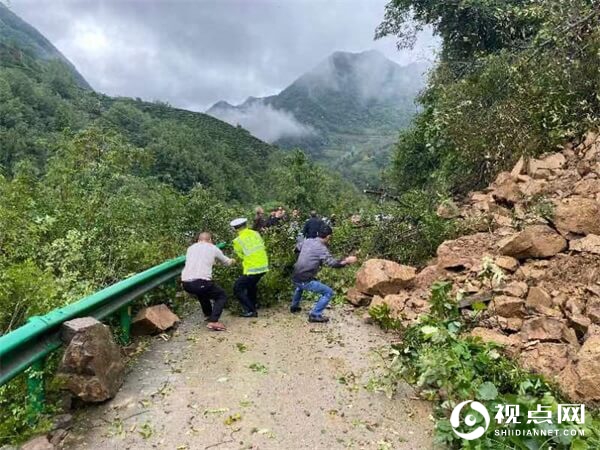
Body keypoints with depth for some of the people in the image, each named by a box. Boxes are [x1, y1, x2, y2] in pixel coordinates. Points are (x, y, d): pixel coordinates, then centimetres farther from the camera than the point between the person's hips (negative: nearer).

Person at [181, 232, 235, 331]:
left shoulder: (190, 248, 20)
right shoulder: (213, 248, 11)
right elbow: (226, 262, 26)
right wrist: (232, 261, 51)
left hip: (185, 283, 6)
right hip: (201, 282, -5)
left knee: (202, 292, 36)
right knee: (222, 296, 14)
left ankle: (208, 315, 43)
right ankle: (213, 321, -3)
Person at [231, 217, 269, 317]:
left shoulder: (238, 241, -8)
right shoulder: (255, 233, 5)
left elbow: (241, 255, 2)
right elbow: (263, 247, 9)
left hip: (252, 269, -6)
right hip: (264, 266, 7)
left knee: (237, 288, 7)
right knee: (252, 284, 30)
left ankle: (250, 310, 3)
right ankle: (252, 306, 37)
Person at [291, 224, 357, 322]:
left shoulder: (307, 241, 8)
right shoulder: (321, 248, -14)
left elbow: (299, 248, 29)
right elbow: (333, 263, -17)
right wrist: (347, 260, -3)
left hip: (295, 278, 8)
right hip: (305, 281, -8)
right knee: (328, 292, 1)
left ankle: (294, 306, 49)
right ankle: (315, 315, 1)